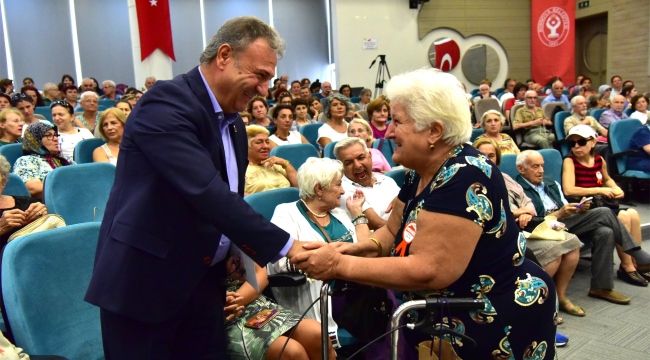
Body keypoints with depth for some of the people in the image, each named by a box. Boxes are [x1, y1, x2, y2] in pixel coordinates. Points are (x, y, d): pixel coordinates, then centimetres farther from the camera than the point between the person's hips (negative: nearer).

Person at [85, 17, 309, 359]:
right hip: (143, 280, -7)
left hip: (202, 279, 8)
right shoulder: (166, 103, -19)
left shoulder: (233, 123, 9)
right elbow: (206, 192, -30)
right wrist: (286, 246, -27)